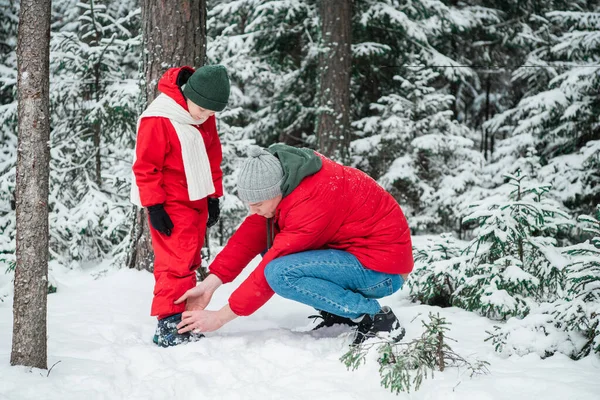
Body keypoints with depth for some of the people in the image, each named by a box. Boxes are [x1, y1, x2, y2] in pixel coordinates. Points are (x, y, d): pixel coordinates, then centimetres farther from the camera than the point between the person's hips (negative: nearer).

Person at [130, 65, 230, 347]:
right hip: (171, 206, -8)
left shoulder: (205, 119, 6)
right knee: (178, 262, -14)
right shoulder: (158, 120, -18)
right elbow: (145, 167, -15)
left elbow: (212, 157, 17)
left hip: (197, 202, 8)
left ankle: (184, 317, 18)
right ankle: (169, 324, -12)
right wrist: (154, 207, -15)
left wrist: (214, 197, 15)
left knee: (189, 262, 11)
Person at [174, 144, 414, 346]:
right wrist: (210, 283, -9)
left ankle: (376, 319, -14)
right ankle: (340, 312, 8)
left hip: (382, 272, -10)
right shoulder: (283, 180, -4)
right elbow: (252, 235, -1)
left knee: (280, 273, -25)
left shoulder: (312, 202, -30)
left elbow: (272, 272, -26)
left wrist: (220, 317, -18)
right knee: (270, 244, 6)